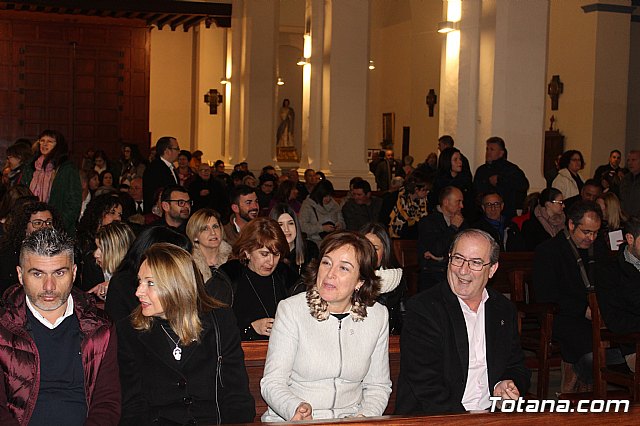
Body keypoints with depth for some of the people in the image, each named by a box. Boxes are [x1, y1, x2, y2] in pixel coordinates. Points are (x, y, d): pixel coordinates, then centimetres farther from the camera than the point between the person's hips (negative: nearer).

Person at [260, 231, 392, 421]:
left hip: (350, 419, 2)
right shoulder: (290, 310, -5)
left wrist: (365, 416, -9)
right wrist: (296, 409, -28)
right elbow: (272, 383, -8)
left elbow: (378, 385, 10)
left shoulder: (377, 316, 4)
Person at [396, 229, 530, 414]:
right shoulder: (422, 308, -7)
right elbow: (426, 384, -14)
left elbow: (516, 367, 20)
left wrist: (504, 386, -3)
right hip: (431, 418, -4)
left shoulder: (505, 310, 10)